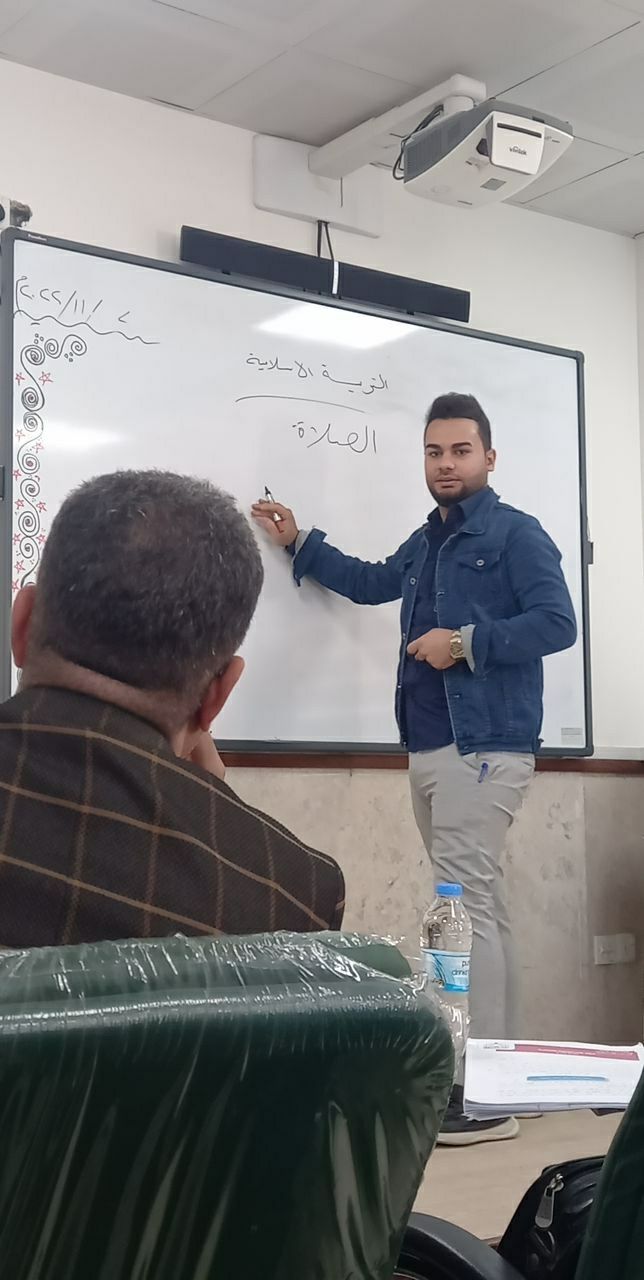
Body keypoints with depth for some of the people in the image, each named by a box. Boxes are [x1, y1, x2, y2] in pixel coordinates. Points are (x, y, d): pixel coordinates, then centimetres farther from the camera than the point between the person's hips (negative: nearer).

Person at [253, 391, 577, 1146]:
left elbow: (557, 622, -15)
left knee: (462, 903, -13)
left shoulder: (516, 534, -5)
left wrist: (466, 642, -17)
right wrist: (298, 544, 32)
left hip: (485, 746, -8)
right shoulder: (425, 543, 18)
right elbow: (373, 582, 35)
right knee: (481, 902, 11)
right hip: (429, 746, 8)